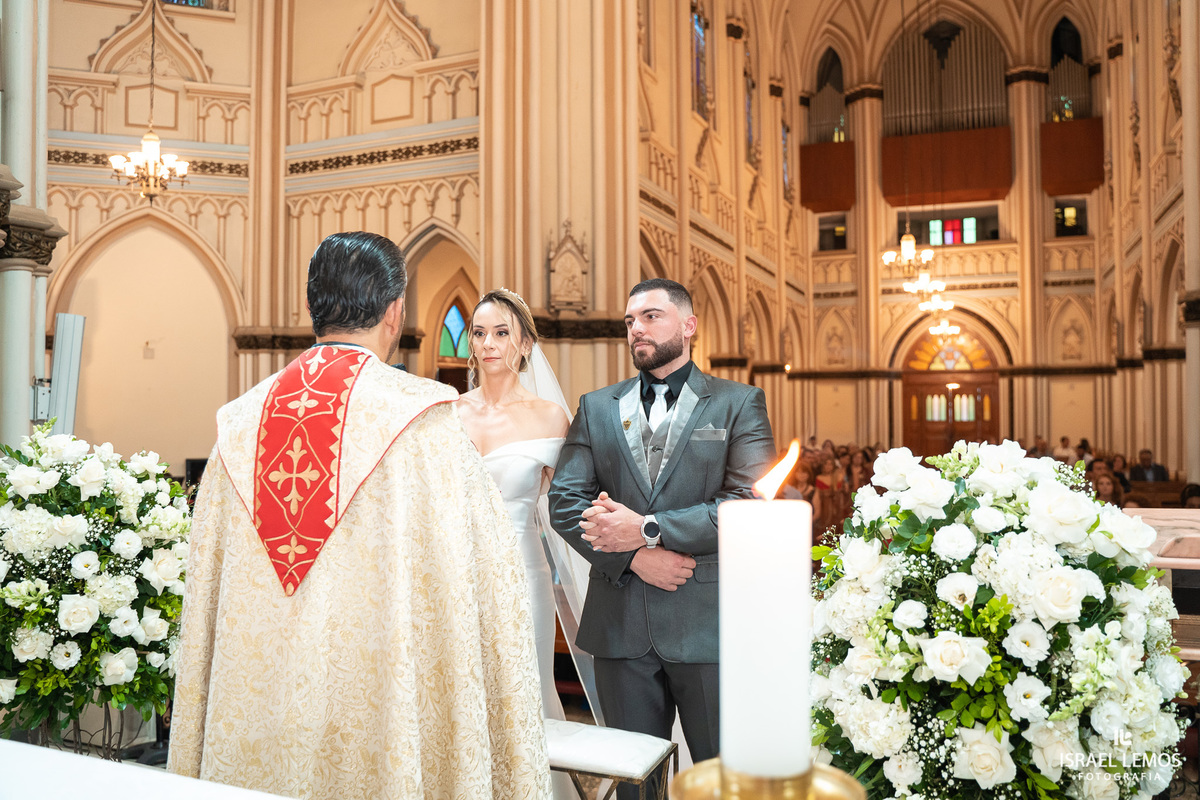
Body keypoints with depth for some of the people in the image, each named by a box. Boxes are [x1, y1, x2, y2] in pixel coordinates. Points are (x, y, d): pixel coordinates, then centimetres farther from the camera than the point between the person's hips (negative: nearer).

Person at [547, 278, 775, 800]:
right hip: (622, 624, 3)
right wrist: (633, 556, -13)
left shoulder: (738, 403, 1)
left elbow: (753, 501, -12)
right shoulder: (596, 407, 10)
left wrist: (648, 529, -17)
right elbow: (564, 500, 1)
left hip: (708, 622, -2)